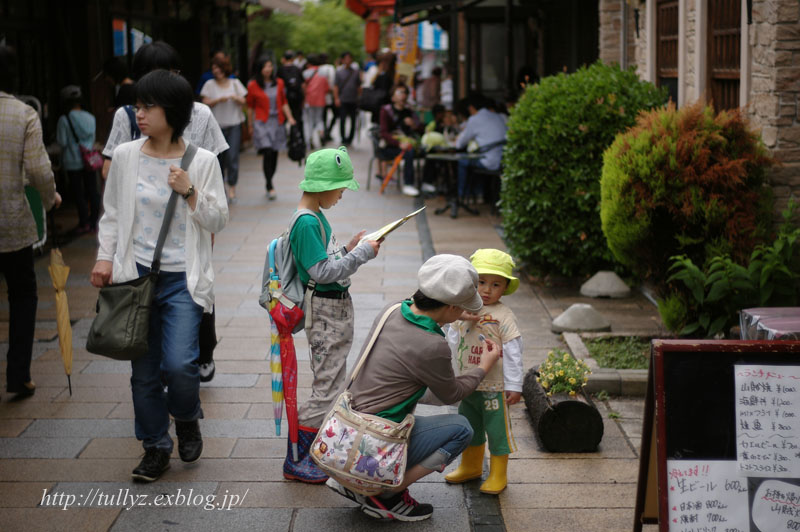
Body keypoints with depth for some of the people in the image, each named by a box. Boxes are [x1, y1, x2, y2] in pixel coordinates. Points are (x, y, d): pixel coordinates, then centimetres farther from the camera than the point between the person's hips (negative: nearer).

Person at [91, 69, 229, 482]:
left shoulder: (202, 161, -4)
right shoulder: (125, 156, 1)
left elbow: (218, 221, -1)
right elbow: (111, 213, 10)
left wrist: (190, 193, -16)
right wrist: (105, 258, 0)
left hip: (183, 278, -2)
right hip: (137, 274, 2)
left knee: (180, 363, -14)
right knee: (144, 369, 7)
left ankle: (186, 419, 19)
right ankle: (155, 448, 23)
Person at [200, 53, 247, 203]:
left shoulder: (235, 83, 7)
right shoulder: (210, 84, 3)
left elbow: (243, 101, 8)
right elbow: (206, 103, -4)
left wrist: (235, 98, -12)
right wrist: (219, 99, -18)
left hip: (234, 124, 0)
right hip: (217, 125, 0)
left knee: (232, 156, -10)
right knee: (219, 157, 4)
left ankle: (232, 188, -8)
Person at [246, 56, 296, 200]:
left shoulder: (279, 83, 9)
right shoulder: (253, 85, -1)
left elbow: (284, 103, 16)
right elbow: (250, 107, 5)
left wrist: (290, 118, 5)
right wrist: (250, 126, 7)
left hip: (277, 122, 4)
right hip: (262, 122, -4)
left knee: (274, 155, 5)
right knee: (268, 153, -17)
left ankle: (269, 184, 20)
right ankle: (270, 186, -13)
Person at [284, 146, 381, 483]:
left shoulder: (317, 217, 10)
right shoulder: (306, 222, -20)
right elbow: (321, 271, -23)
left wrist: (350, 248, 4)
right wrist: (362, 253, -18)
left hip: (337, 307, 10)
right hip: (324, 311, -10)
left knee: (331, 383, 17)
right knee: (327, 387, -7)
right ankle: (295, 460, -1)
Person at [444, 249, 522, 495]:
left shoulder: (503, 316, -14)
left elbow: (513, 353, -13)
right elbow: (452, 341, 10)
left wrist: (514, 386, -13)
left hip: (494, 388, -6)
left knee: (497, 429, 4)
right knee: (469, 426, 20)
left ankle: (498, 476, 18)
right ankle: (471, 466, 39)